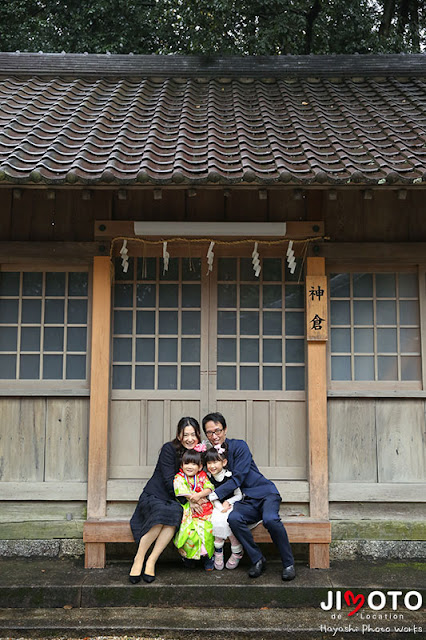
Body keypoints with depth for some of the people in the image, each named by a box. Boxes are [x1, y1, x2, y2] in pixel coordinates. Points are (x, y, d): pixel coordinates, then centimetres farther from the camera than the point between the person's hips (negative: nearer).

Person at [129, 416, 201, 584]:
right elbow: (169, 483, -14)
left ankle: (151, 562, -31)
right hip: (153, 497, -3)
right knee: (162, 512, -38)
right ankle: (139, 558, -24)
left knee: (176, 512, -34)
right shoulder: (169, 449, -8)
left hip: (174, 501, 3)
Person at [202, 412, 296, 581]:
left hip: (265, 493, -3)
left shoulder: (239, 446, -6)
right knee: (233, 518, -31)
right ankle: (257, 560, -14)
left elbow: (237, 478, -14)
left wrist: (213, 495, -23)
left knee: (270, 519, -35)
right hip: (245, 501, 3)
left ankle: (288, 564, -14)